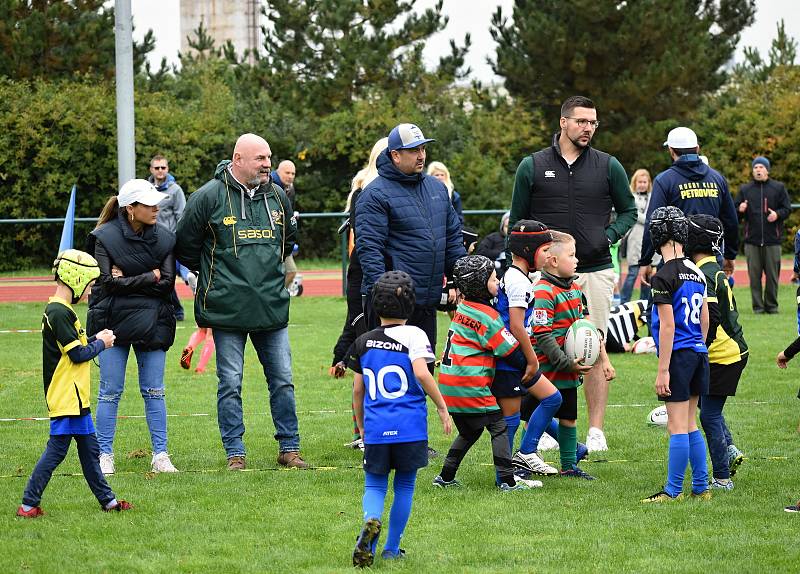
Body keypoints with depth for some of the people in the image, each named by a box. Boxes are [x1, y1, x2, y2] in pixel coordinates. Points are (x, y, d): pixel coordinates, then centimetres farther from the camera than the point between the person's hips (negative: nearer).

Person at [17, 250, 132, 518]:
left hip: (75, 398, 11)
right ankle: (28, 504, -3)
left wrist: (94, 339, 9)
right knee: (56, 449, -7)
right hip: (65, 399, -11)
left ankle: (106, 499, 21)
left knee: (89, 448, 14)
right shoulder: (59, 313, -19)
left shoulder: (57, 310, 13)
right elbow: (78, 355, -19)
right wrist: (101, 343, -4)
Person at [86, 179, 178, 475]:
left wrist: (127, 281, -11)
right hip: (113, 322, -2)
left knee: (154, 392, 4)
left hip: (152, 324, 2)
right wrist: (149, 277, -11)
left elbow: (168, 283, -6)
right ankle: (105, 456, 8)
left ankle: (160, 455, 8)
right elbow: (108, 282, -14)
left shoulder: (164, 238, 2)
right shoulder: (105, 237, -6)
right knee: (110, 391, 1)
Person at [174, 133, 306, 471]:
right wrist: (215, 273, 9)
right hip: (227, 310, -4)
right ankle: (235, 453, 8)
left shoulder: (277, 196, 7)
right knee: (230, 383, 1)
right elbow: (185, 246, 2)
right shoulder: (209, 196, -7)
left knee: (283, 380, 6)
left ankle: (289, 448, 15)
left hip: (272, 306, 4)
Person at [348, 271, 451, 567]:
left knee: (374, 485, 10)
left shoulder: (363, 342, 10)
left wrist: (362, 426, 25)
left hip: (375, 429, 2)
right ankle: (392, 549, 14)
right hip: (410, 428, -2)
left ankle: (371, 521, -22)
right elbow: (421, 373, -18)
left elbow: (358, 390, 13)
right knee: (404, 486, 11)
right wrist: (442, 407, -10)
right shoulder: (413, 336, -3)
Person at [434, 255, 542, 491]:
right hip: (470, 385, -8)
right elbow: (511, 350, -9)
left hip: (449, 384, 8)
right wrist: (530, 368, 6)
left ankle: (446, 477, 20)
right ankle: (507, 480, -7)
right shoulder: (487, 317, -12)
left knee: (469, 431, 20)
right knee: (498, 426, -2)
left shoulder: (462, 308, 13)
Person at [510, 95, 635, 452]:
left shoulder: (608, 167, 6)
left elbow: (628, 212, 14)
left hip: (595, 271, 0)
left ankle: (596, 429, 6)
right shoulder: (532, 167, 5)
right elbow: (517, 221, 11)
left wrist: (607, 237, -4)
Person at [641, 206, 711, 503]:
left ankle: (673, 491, 1)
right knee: (690, 424, 15)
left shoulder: (663, 277, -14)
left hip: (678, 356, -8)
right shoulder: (697, 272, 10)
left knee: (678, 427, -3)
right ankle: (701, 488, 17)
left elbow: (668, 326, -16)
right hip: (698, 353, 8)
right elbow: (704, 320, 14)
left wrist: (663, 370, -14)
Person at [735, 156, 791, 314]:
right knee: (754, 274, 0)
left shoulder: (778, 188, 7)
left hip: (773, 239, -1)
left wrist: (777, 214, -14)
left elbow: (787, 209, 6)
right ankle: (757, 305, 5)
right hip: (752, 240, 1)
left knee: (772, 274, 0)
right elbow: (735, 211, 14)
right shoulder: (745, 189, 13)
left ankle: (771, 305, 10)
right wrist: (740, 210, -9)